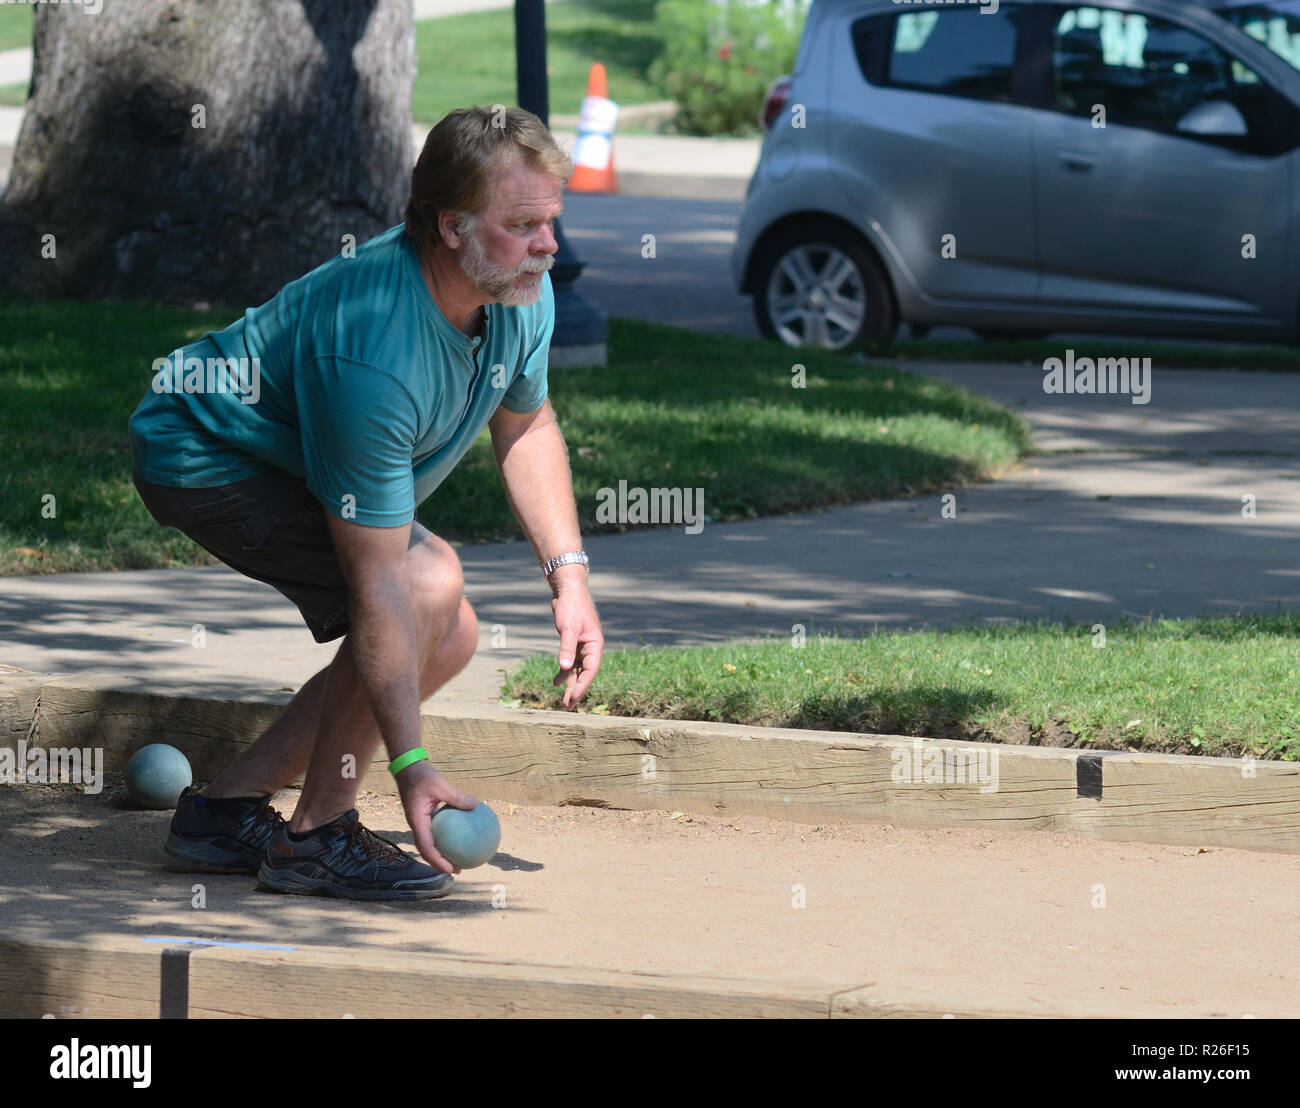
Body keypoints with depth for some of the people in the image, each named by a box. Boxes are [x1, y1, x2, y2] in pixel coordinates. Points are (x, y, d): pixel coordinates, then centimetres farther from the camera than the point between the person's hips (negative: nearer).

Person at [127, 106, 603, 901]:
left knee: (448, 639, 5)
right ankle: (316, 836, -14)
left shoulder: (523, 292, -14)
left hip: (297, 462, 9)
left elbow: (525, 425, 9)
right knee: (429, 582, -26)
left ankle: (228, 807, 11)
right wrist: (412, 766, -35)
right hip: (204, 456, -9)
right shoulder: (373, 356, -38)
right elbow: (377, 582, -36)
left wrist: (569, 576, 0)